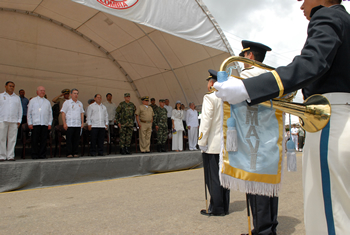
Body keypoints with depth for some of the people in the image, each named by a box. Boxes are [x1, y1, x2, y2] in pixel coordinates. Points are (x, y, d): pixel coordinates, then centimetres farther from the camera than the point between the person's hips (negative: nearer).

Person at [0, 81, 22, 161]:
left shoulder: (17, 98, 17)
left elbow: (20, 109, 16)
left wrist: (19, 120, 7)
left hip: (14, 121, 2)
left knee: (12, 139, -1)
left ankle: (10, 156, 4)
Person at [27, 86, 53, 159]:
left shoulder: (47, 102, 17)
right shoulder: (33, 101, 11)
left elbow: (50, 113, 14)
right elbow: (29, 113, 7)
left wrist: (50, 123, 6)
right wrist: (30, 123, -1)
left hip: (45, 124, 2)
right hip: (35, 123, -2)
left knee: (44, 140, 1)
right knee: (35, 140, -2)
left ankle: (42, 155, 6)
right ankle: (35, 155, 5)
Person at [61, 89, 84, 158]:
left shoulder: (80, 103, 16)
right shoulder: (67, 102, 2)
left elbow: (82, 113, 18)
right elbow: (63, 113, -2)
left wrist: (82, 122, 9)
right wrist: (64, 123, -10)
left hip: (78, 125, 4)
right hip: (70, 124, -4)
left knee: (76, 139, 5)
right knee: (69, 139, -2)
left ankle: (75, 153, 12)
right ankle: (69, 153, 4)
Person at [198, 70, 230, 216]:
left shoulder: (210, 97, -10)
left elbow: (206, 121, -15)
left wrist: (202, 142, -11)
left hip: (212, 145, -7)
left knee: (213, 178, 1)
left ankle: (216, 209, 9)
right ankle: (224, 207, 22)